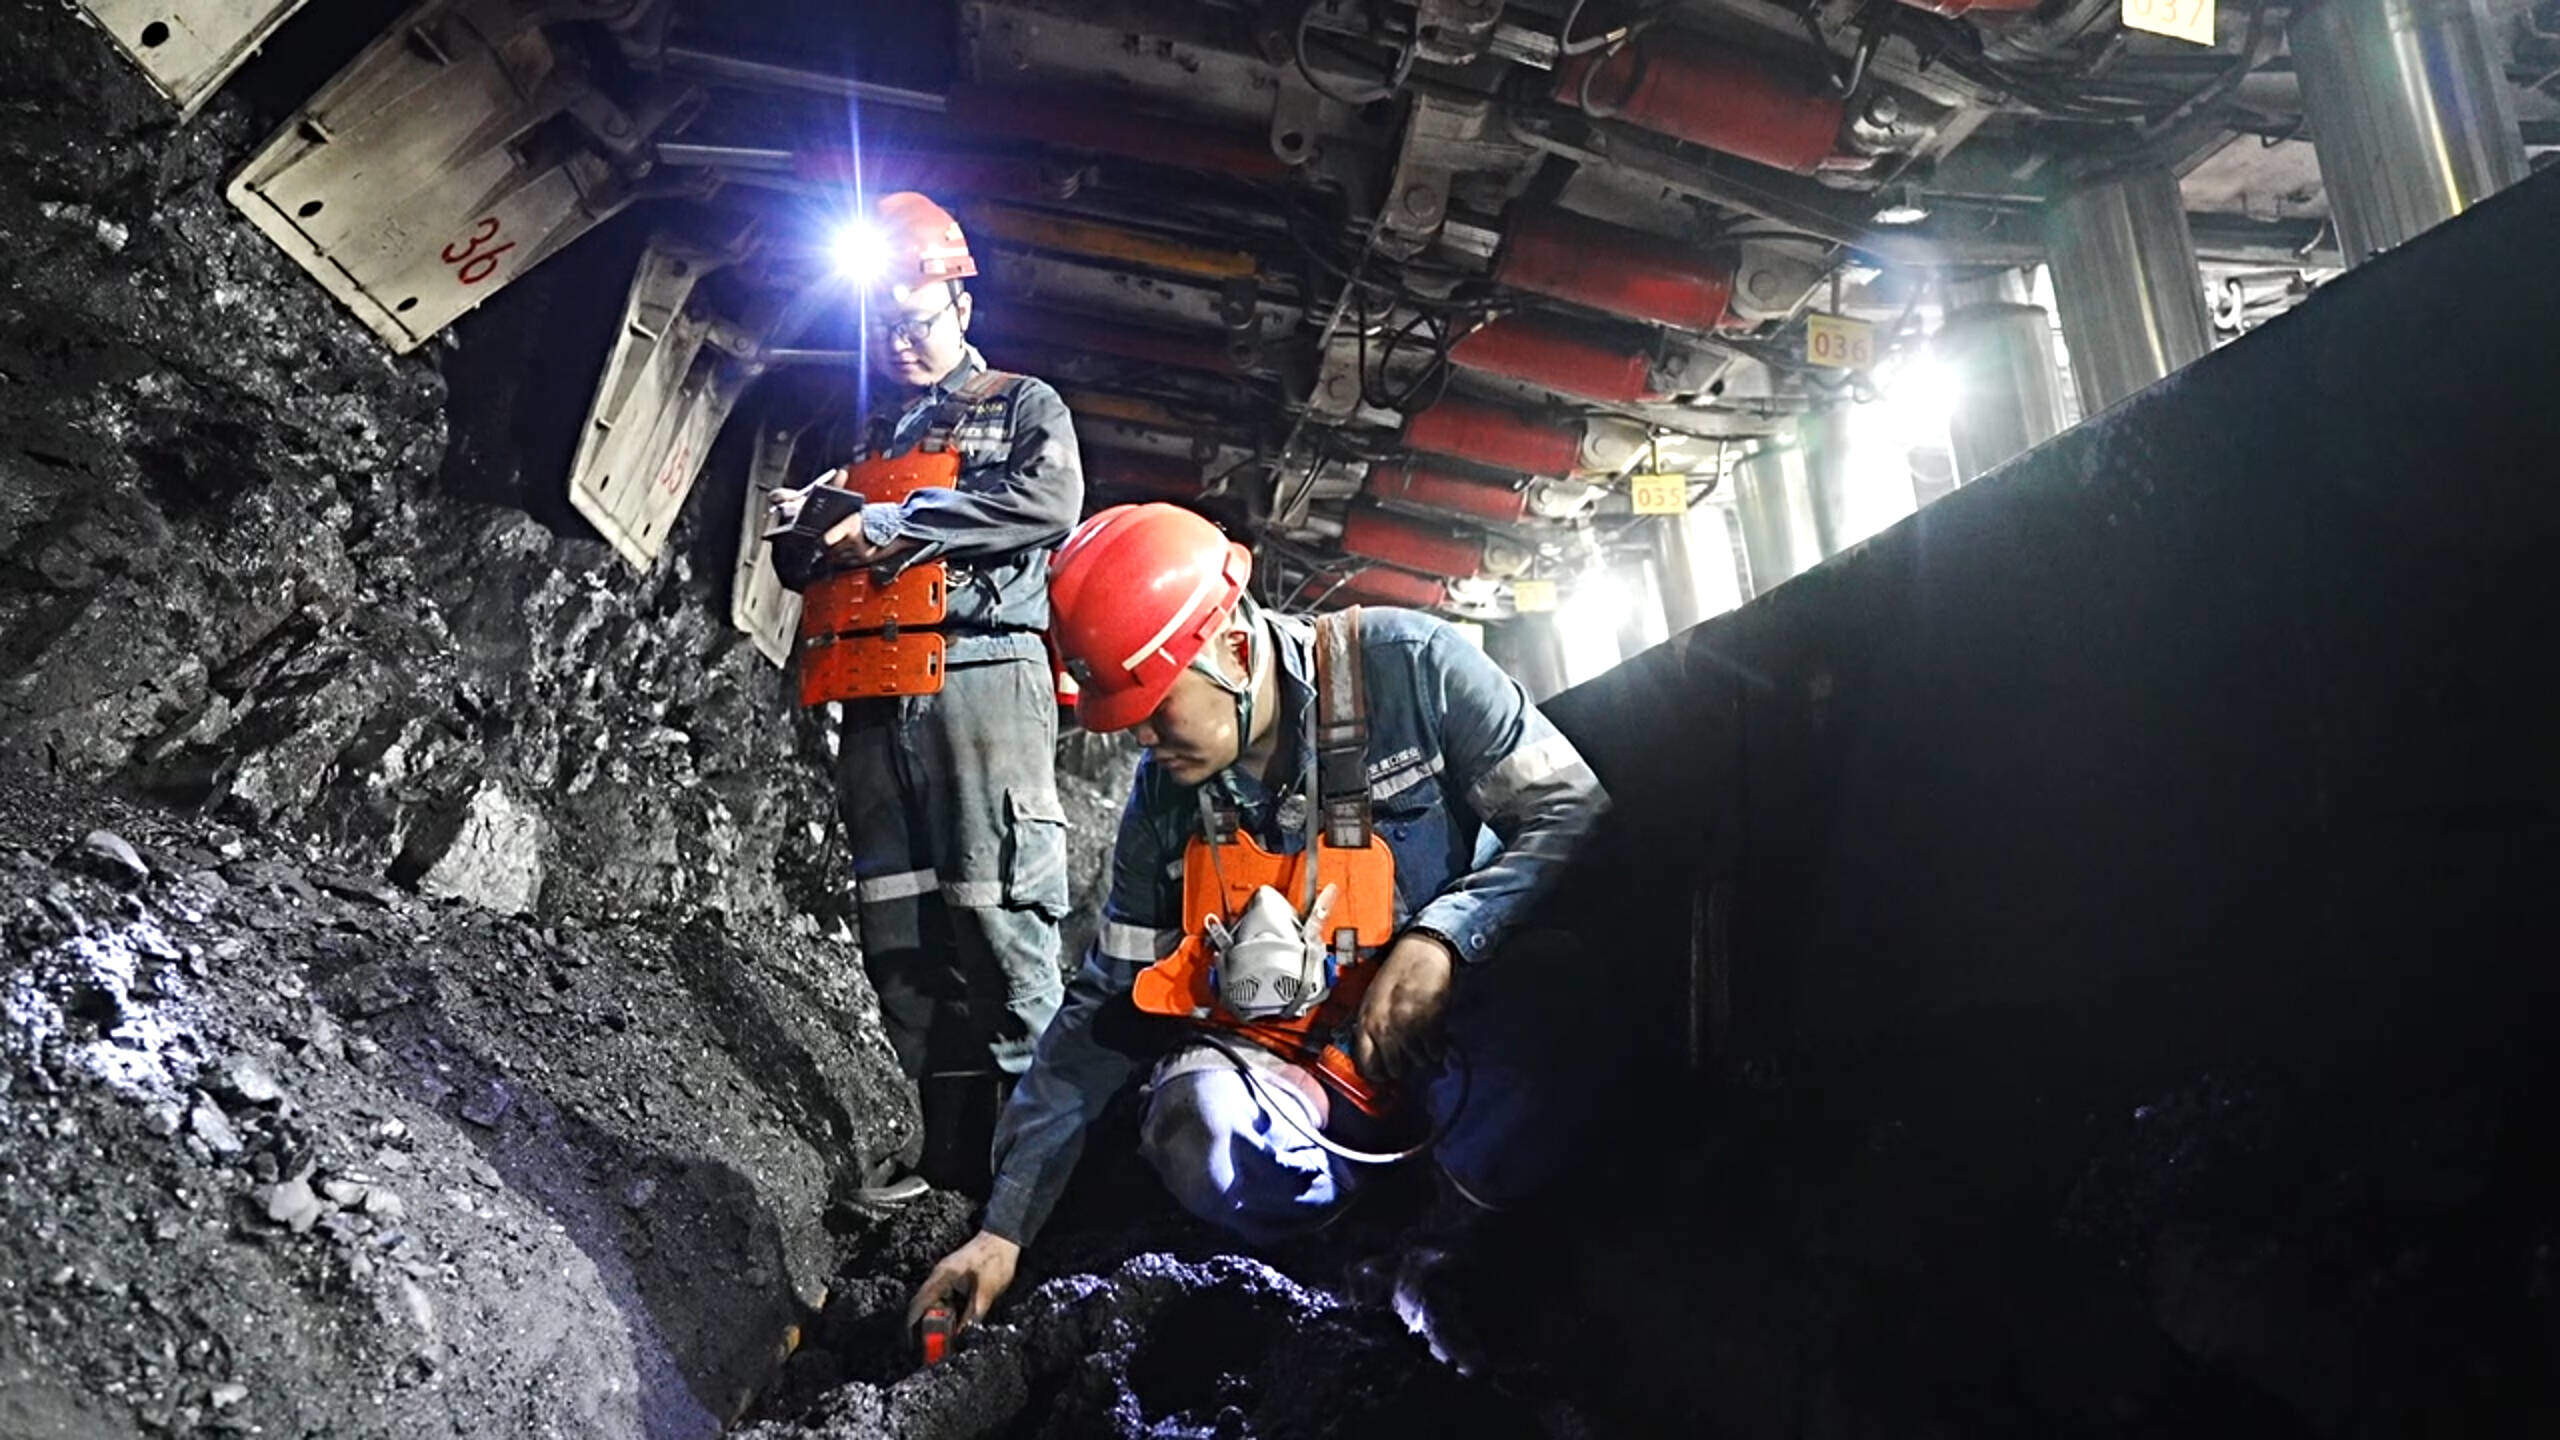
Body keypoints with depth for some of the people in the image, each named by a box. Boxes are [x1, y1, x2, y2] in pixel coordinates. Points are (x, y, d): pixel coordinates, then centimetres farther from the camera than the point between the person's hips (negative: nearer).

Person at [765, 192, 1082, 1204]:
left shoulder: (1023, 404, 11)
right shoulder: (869, 435, 28)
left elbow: (1050, 502, -11)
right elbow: (811, 573, 32)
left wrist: (896, 521, -11)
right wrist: (800, 533, 7)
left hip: (981, 676, -6)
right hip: (879, 699, 6)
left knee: (993, 907, -11)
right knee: (894, 916, 4)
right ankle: (938, 1132, 12)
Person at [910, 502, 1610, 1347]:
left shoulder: (1403, 665, -11)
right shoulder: (1164, 797, 0)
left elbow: (1571, 810, -9)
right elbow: (1104, 1009, 5)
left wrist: (1442, 936, -27)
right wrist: (1005, 1227, 2)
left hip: (1450, 1026, -2)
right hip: (1296, 1066, 3)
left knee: (1541, 980, -37)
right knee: (1197, 1131, -32)